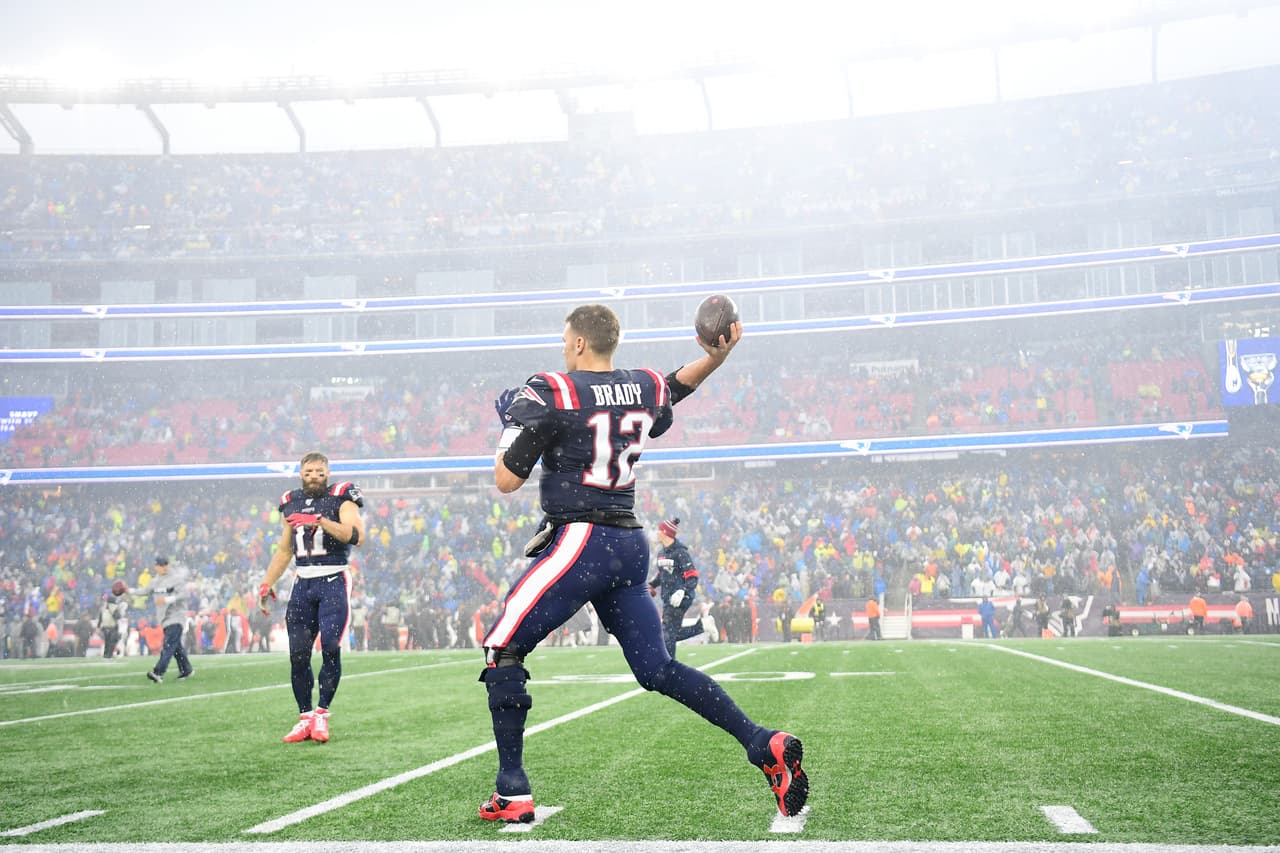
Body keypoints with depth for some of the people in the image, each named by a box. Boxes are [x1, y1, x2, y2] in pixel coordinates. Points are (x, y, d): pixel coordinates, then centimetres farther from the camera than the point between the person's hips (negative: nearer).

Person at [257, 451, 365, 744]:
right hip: (303, 584, 5)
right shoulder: (292, 502, 14)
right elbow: (284, 550, 24)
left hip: (333, 581, -5)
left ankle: (321, 713, -3)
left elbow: (356, 536, -18)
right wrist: (266, 585, 18)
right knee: (298, 654, 1)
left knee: (330, 647, -15)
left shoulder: (340, 497, -2)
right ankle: (305, 717, 9)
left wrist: (320, 520, -25)